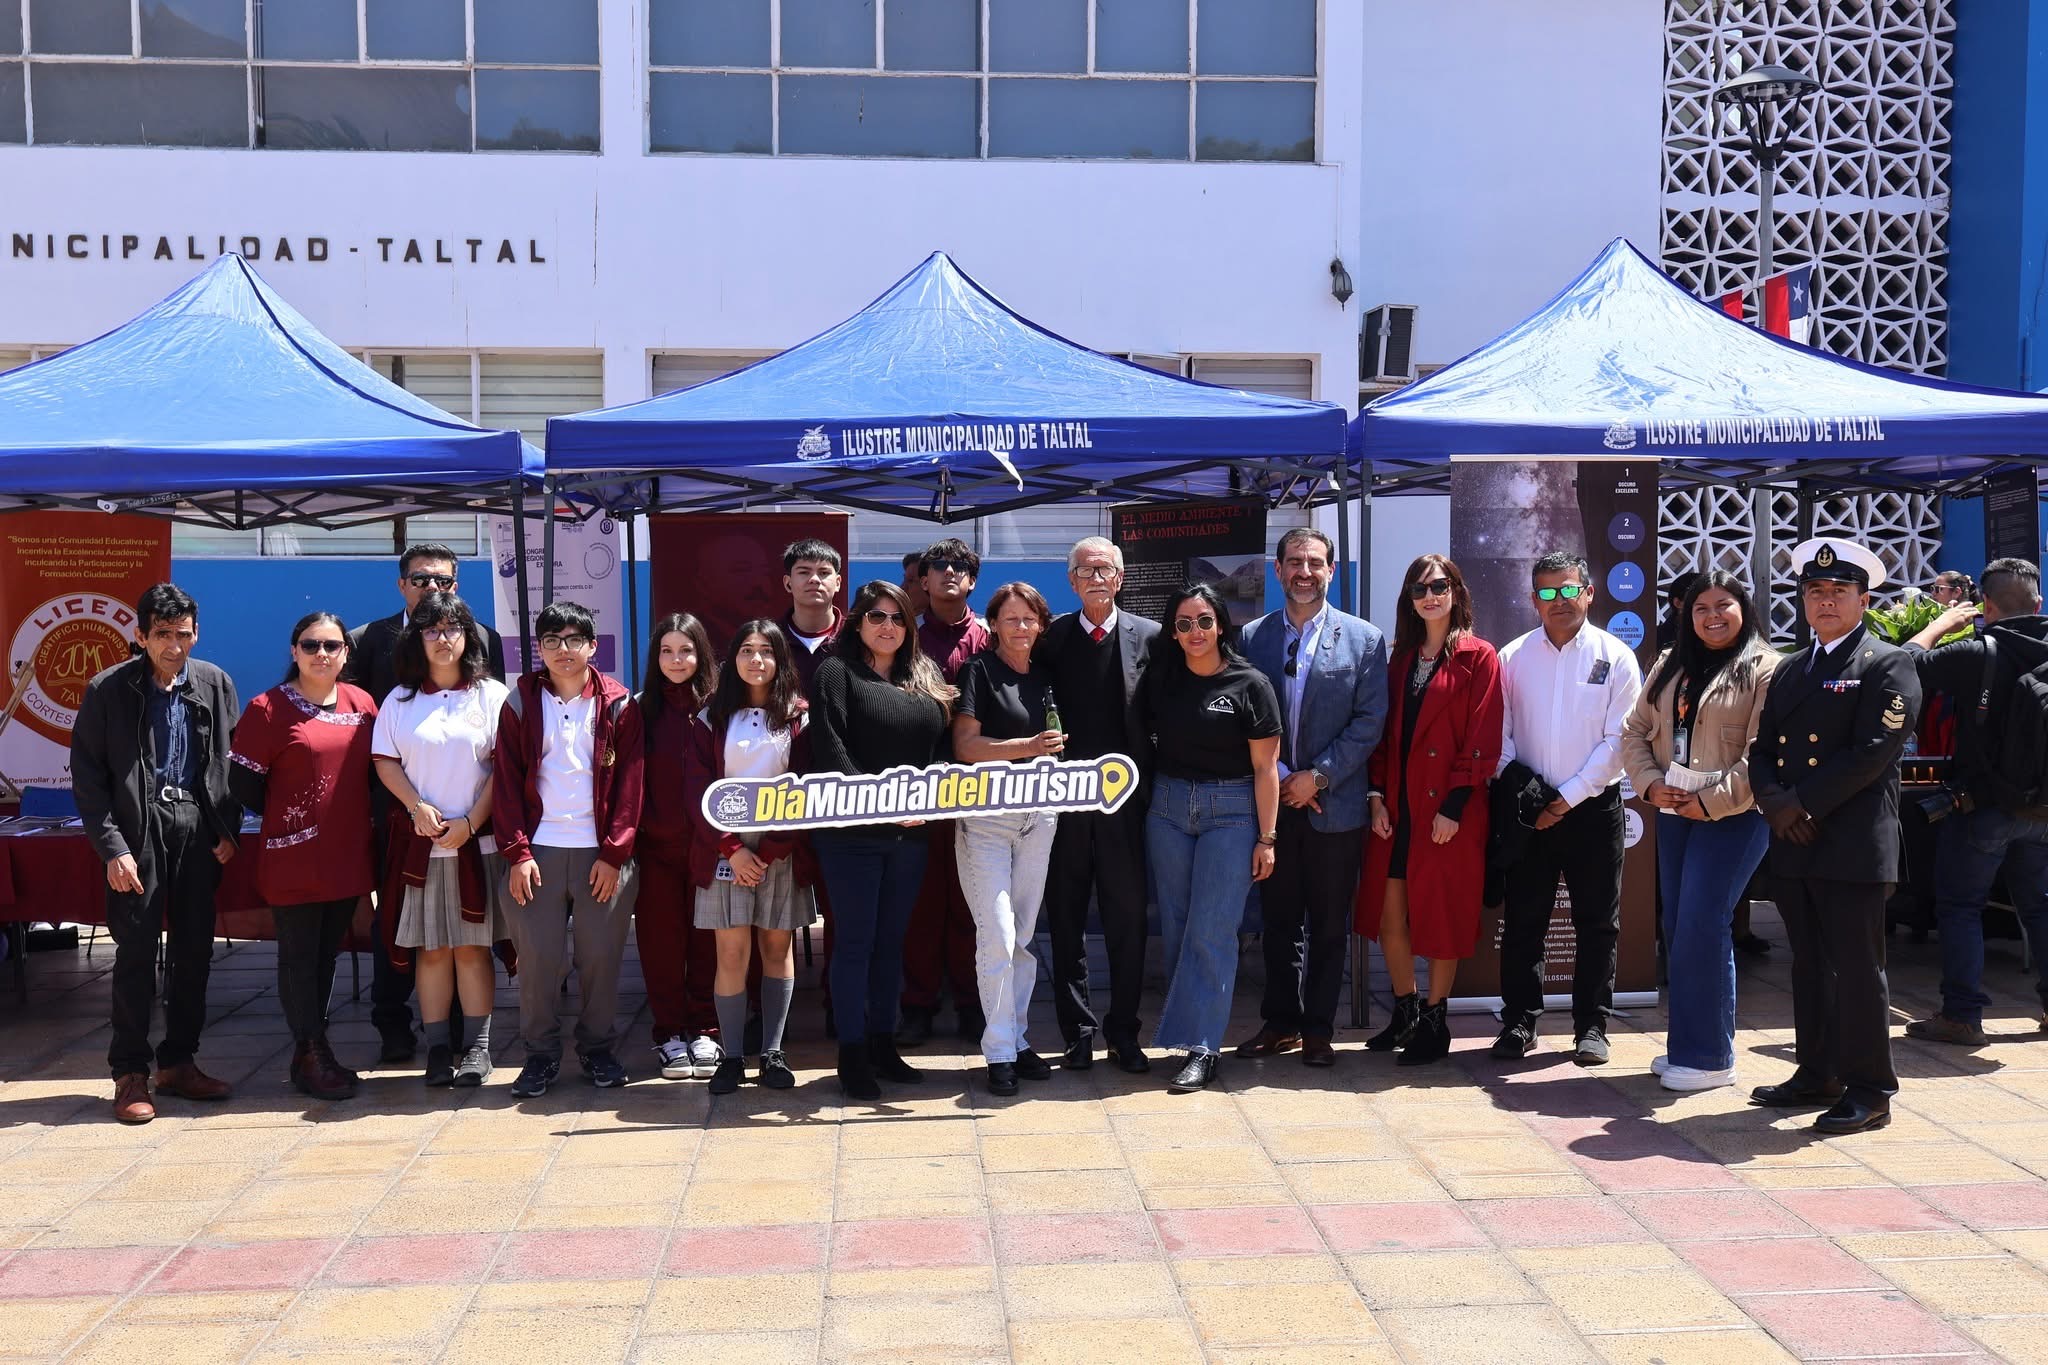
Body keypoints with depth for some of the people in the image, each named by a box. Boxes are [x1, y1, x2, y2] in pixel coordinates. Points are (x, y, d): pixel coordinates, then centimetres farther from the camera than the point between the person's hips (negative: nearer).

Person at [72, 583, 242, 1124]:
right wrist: (112, 847, -10)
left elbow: (230, 761, 10)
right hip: (138, 831, -3)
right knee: (136, 952, -1)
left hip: (199, 827, 3)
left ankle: (179, 1063, 20)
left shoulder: (215, 684, 5)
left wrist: (228, 830, 1)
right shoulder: (108, 690, -3)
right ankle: (130, 1074, 10)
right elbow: (87, 776, -3)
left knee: (195, 950, 7)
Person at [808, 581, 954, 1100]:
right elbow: (829, 748, -13)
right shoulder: (836, 672, -3)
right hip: (852, 832, -5)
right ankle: (852, 1055, 7)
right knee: (856, 940, -1)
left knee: (891, 939, 12)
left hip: (910, 832, 5)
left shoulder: (924, 678, 14)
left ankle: (883, 1044, 22)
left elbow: (941, 749, 11)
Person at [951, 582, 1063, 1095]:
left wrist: (1053, 753, 3)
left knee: (1025, 935, 9)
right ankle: (999, 1052, -1)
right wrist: (1029, 747, -18)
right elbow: (965, 745, -11)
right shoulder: (979, 670, -4)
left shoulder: (1046, 675, 13)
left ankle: (1018, 1039, 18)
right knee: (997, 934, -9)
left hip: (1038, 816, 5)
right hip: (986, 816, -5)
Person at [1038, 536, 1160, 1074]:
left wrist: (1149, 780, -3)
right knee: (1066, 922, 7)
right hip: (1064, 800, 1)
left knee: (1127, 920, 6)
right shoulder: (1051, 639, 4)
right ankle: (1078, 1032, 18)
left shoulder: (1150, 637, 2)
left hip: (1124, 801, -1)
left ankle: (1123, 1033, 18)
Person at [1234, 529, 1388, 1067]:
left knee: (1329, 926, 6)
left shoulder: (1364, 639, 1)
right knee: (1278, 921, 10)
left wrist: (1317, 777, -12)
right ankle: (1280, 1022, 22)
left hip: (1335, 806, -2)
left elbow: (1370, 721, -4)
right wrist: (1280, 777, -8)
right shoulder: (1252, 638, 5)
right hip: (1272, 801, 2)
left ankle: (1318, 1029, 16)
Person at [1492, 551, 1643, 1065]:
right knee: (1522, 920, 5)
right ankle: (1519, 1022, 15)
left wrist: (1569, 796, -11)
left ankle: (1591, 1025, 16)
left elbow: (1618, 739, -5)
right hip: (1529, 810, 1)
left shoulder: (1615, 657, -1)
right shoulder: (1513, 657, 4)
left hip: (1593, 806, -1)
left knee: (1597, 923, 6)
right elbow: (1501, 733, 3)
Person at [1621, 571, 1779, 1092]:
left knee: (1702, 928, -9)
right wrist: (1651, 784, -3)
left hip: (1732, 817, -6)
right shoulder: (1670, 666, 14)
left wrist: (1711, 802, -16)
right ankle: (1685, 1045, 20)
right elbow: (1635, 730, 13)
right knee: (1677, 929, 9)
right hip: (1673, 814, 7)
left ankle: (1710, 1056, 2)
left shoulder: (1765, 669, -6)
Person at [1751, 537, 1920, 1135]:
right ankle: (1816, 1075, 25)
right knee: (1810, 965, 14)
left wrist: (1805, 803, -13)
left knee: (1857, 968, -2)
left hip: (1854, 845, -7)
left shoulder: (1888, 666, -4)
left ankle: (1868, 1090, 7)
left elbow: (1872, 752, -14)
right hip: (1794, 843, 7)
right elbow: (1762, 749, 13)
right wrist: (1776, 803, -6)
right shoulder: (1788, 671, 18)